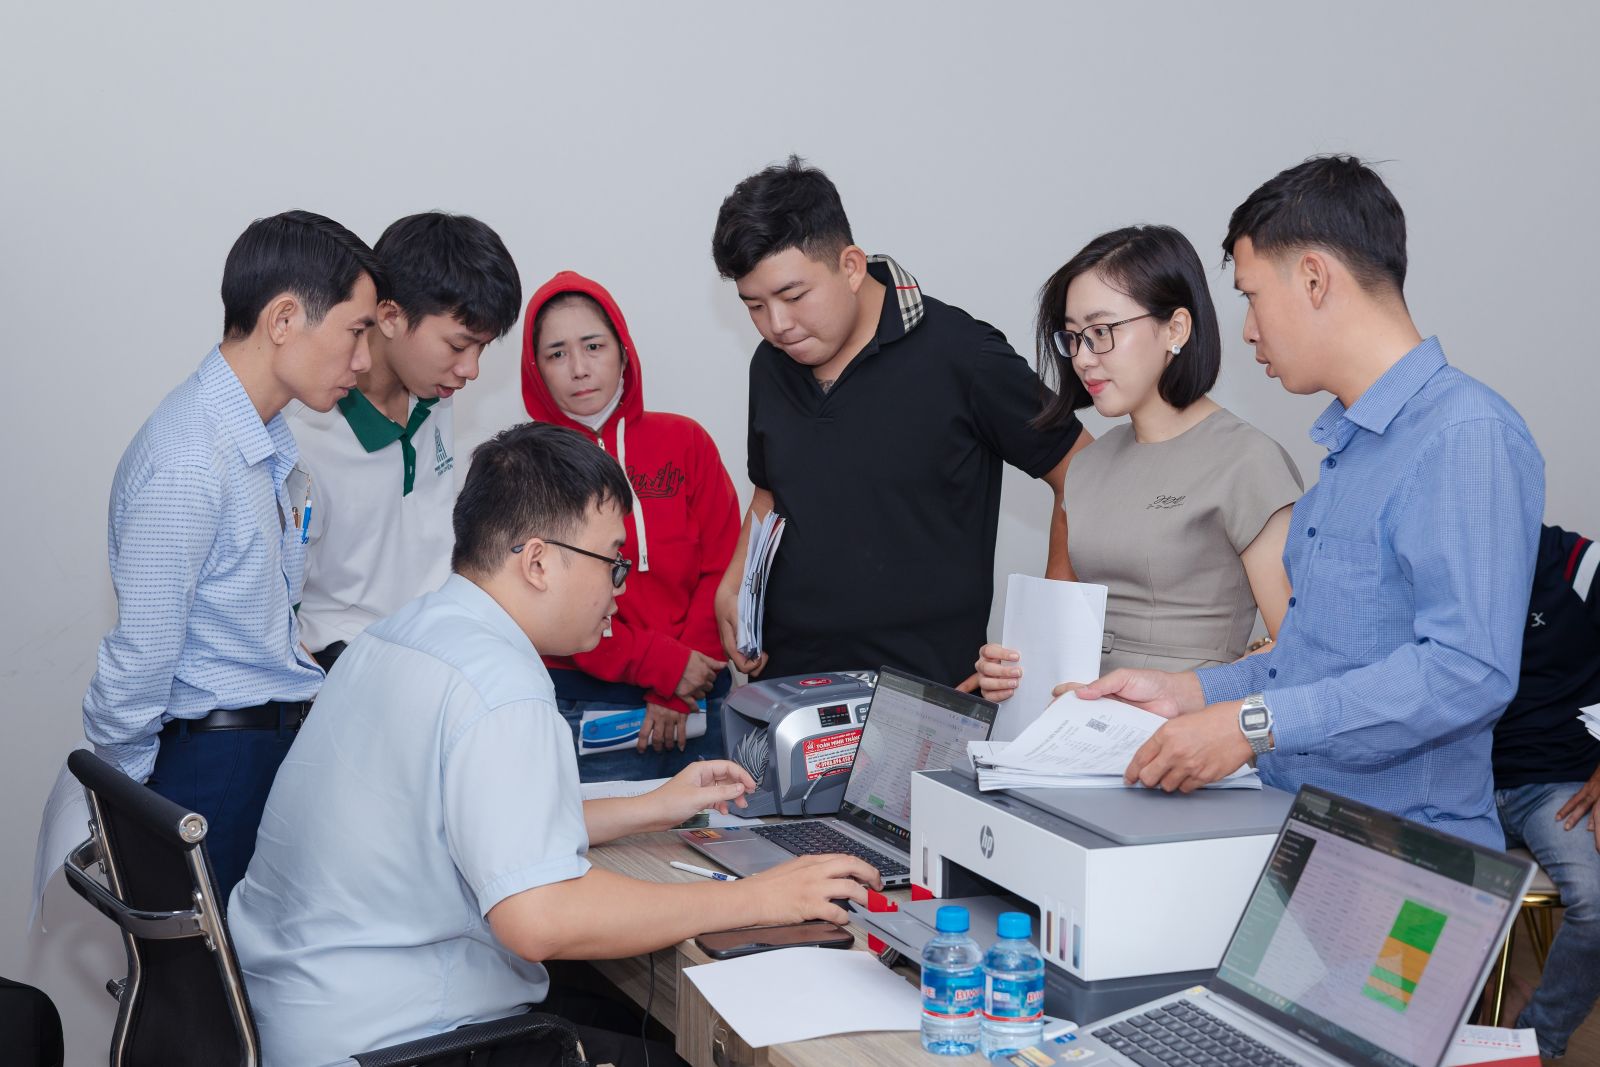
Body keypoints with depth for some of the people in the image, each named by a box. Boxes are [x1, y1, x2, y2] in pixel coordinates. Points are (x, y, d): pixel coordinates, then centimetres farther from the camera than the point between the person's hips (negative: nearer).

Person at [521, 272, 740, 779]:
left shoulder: (685, 441, 6)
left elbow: (722, 569, 2)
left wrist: (678, 694, -8)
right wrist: (663, 665, -14)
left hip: (695, 713, 2)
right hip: (586, 713, -2)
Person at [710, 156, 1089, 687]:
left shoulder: (959, 355, -9)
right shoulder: (772, 365, 9)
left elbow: (1082, 476, -2)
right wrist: (730, 589, 8)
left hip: (926, 685, -4)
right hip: (785, 678, 5)